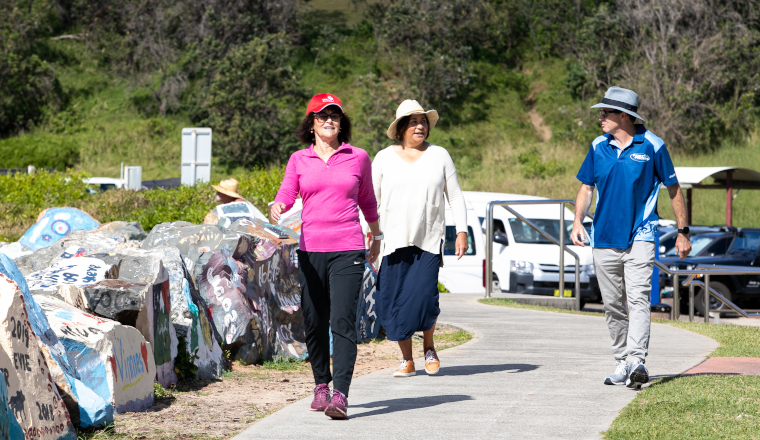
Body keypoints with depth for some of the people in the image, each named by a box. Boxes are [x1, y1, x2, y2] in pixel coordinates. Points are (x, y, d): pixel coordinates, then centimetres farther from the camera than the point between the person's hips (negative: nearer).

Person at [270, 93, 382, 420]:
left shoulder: (358, 158, 7)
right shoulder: (299, 160, 9)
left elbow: (367, 200, 21)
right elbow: (287, 193, -3)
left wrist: (376, 236, 32)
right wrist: (277, 207, -27)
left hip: (347, 249, -2)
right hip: (311, 249, 2)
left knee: (343, 321, -14)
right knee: (314, 322, 6)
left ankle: (340, 395, -21)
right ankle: (321, 385, 26)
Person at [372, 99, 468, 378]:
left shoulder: (439, 156, 8)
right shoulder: (384, 159, 7)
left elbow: (455, 196, 11)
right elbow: (372, 201, 9)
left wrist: (462, 232, 1)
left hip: (429, 241, -1)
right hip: (394, 241, 1)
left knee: (425, 296, -13)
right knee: (395, 301, -3)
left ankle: (429, 347, 14)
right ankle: (407, 360, 11)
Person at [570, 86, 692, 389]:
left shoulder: (652, 146, -3)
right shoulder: (598, 146, 8)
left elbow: (673, 189, 5)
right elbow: (586, 187, 14)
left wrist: (683, 233, 5)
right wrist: (578, 221, -4)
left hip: (639, 237, -4)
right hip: (604, 238, 4)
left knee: (638, 299, -17)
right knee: (613, 306, 8)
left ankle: (637, 362, -26)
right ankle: (621, 363, 17)